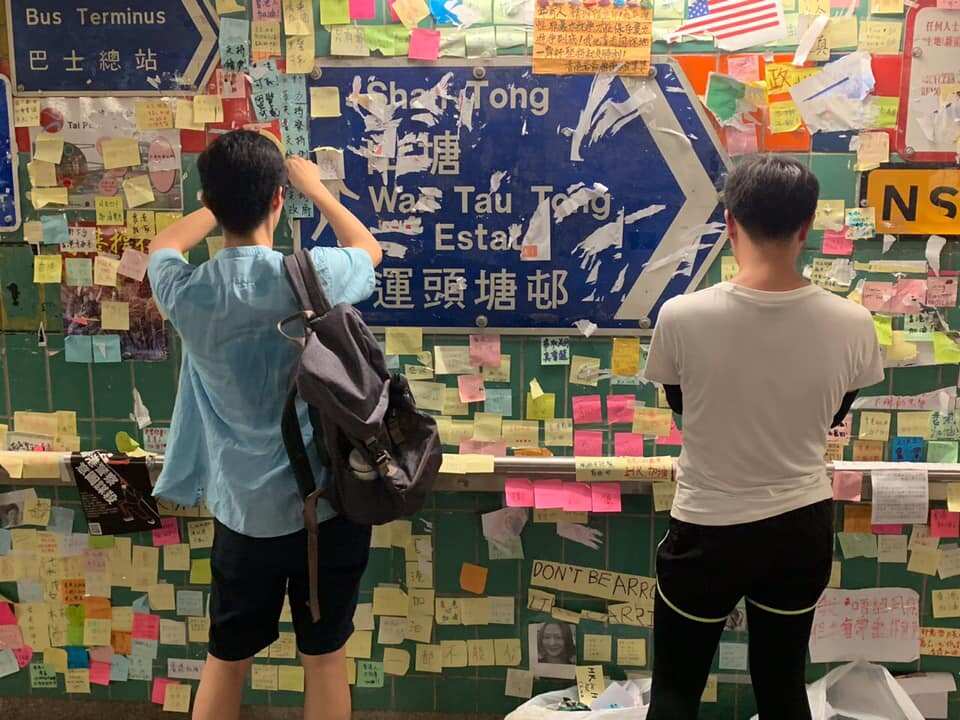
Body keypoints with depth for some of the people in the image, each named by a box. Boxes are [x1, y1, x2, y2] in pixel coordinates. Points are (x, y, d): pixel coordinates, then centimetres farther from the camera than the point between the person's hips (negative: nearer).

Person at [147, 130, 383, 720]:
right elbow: (369, 249, 9)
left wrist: (227, 198, 25)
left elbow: (164, 245, 16)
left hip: (244, 512, 1)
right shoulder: (313, 274, -17)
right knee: (325, 657, 16)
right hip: (328, 505, -1)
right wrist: (314, 186, 21)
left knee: (226, 660, 20)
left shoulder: (186, 292, -11)